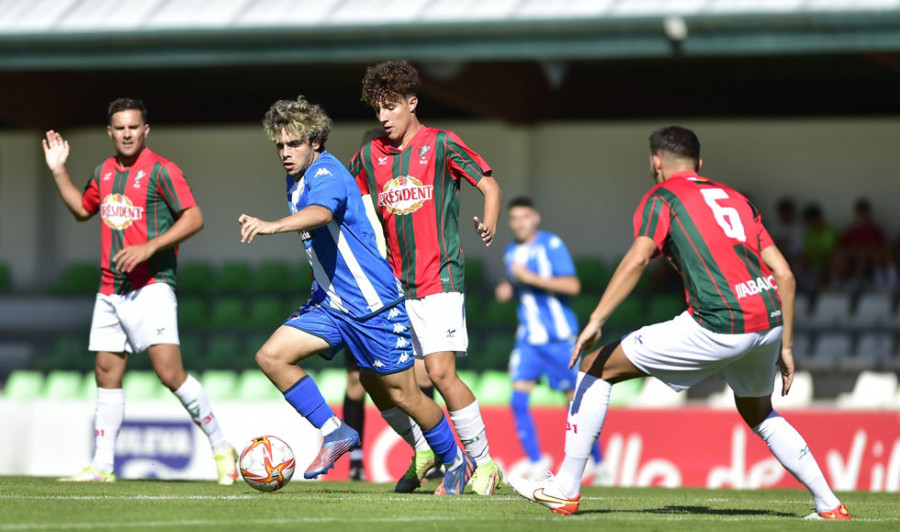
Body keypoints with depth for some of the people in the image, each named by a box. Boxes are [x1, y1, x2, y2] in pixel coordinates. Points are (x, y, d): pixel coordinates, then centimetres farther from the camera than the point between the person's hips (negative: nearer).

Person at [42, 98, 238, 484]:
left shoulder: (161, 171, -7)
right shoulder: (104, 172, 14)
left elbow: (194, 218, -14)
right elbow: (83, 209, 32)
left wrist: (149, 247, -22)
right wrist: (58, 171, 21)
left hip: (151, 287, -7)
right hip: (110, 290, 7)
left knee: (170, 372, -15)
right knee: (107, 375, 6)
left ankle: (221, 449, -5)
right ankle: (102, 465, 11)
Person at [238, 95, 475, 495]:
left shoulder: (326, 175, -20)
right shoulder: (296, 179, 8)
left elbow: (319, 214, -44)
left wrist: (271, 226, -60)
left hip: (373, 303, -8)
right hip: (331, 302, 8)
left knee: (402, 396, 1)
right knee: (271, 356, -8)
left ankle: (457, 461, 22)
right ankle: (334, 433, 2)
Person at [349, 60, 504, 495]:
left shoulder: (441, 145, -4)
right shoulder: (370, 156, 10)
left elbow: (490, 186, -1)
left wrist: (488, 226, -19)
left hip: (439, 279, -6)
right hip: (394, 281, 6)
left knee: (440, 372, -16)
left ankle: (484, 464, -5)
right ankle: (422, 451, 25)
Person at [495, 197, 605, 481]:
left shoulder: (551, 245, -10)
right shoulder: (511, 252, 11)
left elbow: (572, 286, -18)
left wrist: (531, 277, -23)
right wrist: (507, 290, 3)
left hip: (559, 337, -5)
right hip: (529, 338, 5)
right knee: (518, 397, -11)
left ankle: (598, 462, 18)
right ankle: (536, 462, -4)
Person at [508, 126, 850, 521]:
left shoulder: (662, 197, 9)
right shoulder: (736, 199, 26)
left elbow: (638, 258, -10)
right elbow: (784, 274, 20)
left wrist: (596, 321, -16)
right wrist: (784, 346, 25)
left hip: (718, 325, -6)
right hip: (769, 320, 6)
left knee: (596, 367, 6)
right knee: (759, 414, 34)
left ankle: (565, 488, 7)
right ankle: (829, 504, 29)